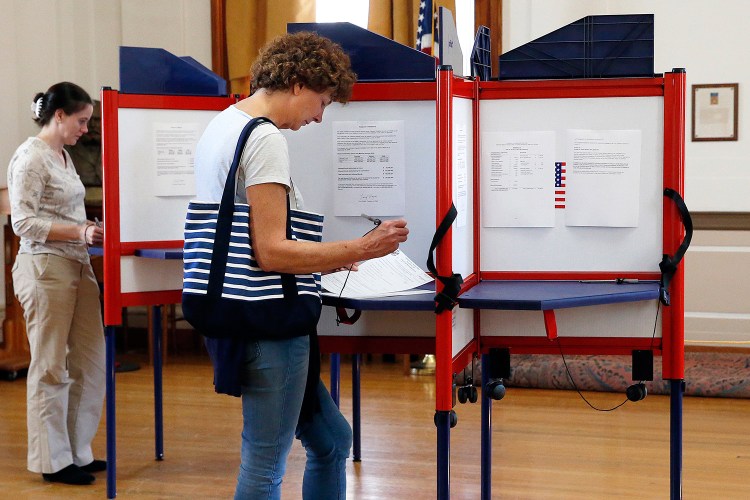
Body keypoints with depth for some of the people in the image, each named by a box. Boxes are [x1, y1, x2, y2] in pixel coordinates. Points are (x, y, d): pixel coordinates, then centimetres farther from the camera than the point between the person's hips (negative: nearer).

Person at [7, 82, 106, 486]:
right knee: (51, 368, -1)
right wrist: (80, 233, -22)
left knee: (90, 362, 9)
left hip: (77, 266, 9)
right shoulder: (31, 157, -10)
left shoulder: (62, 156, 15)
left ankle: (78, 451, 20)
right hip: (46, 268, -9)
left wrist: (90, 230, 6)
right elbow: (24, 222, -15)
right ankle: (53, 461, 9)